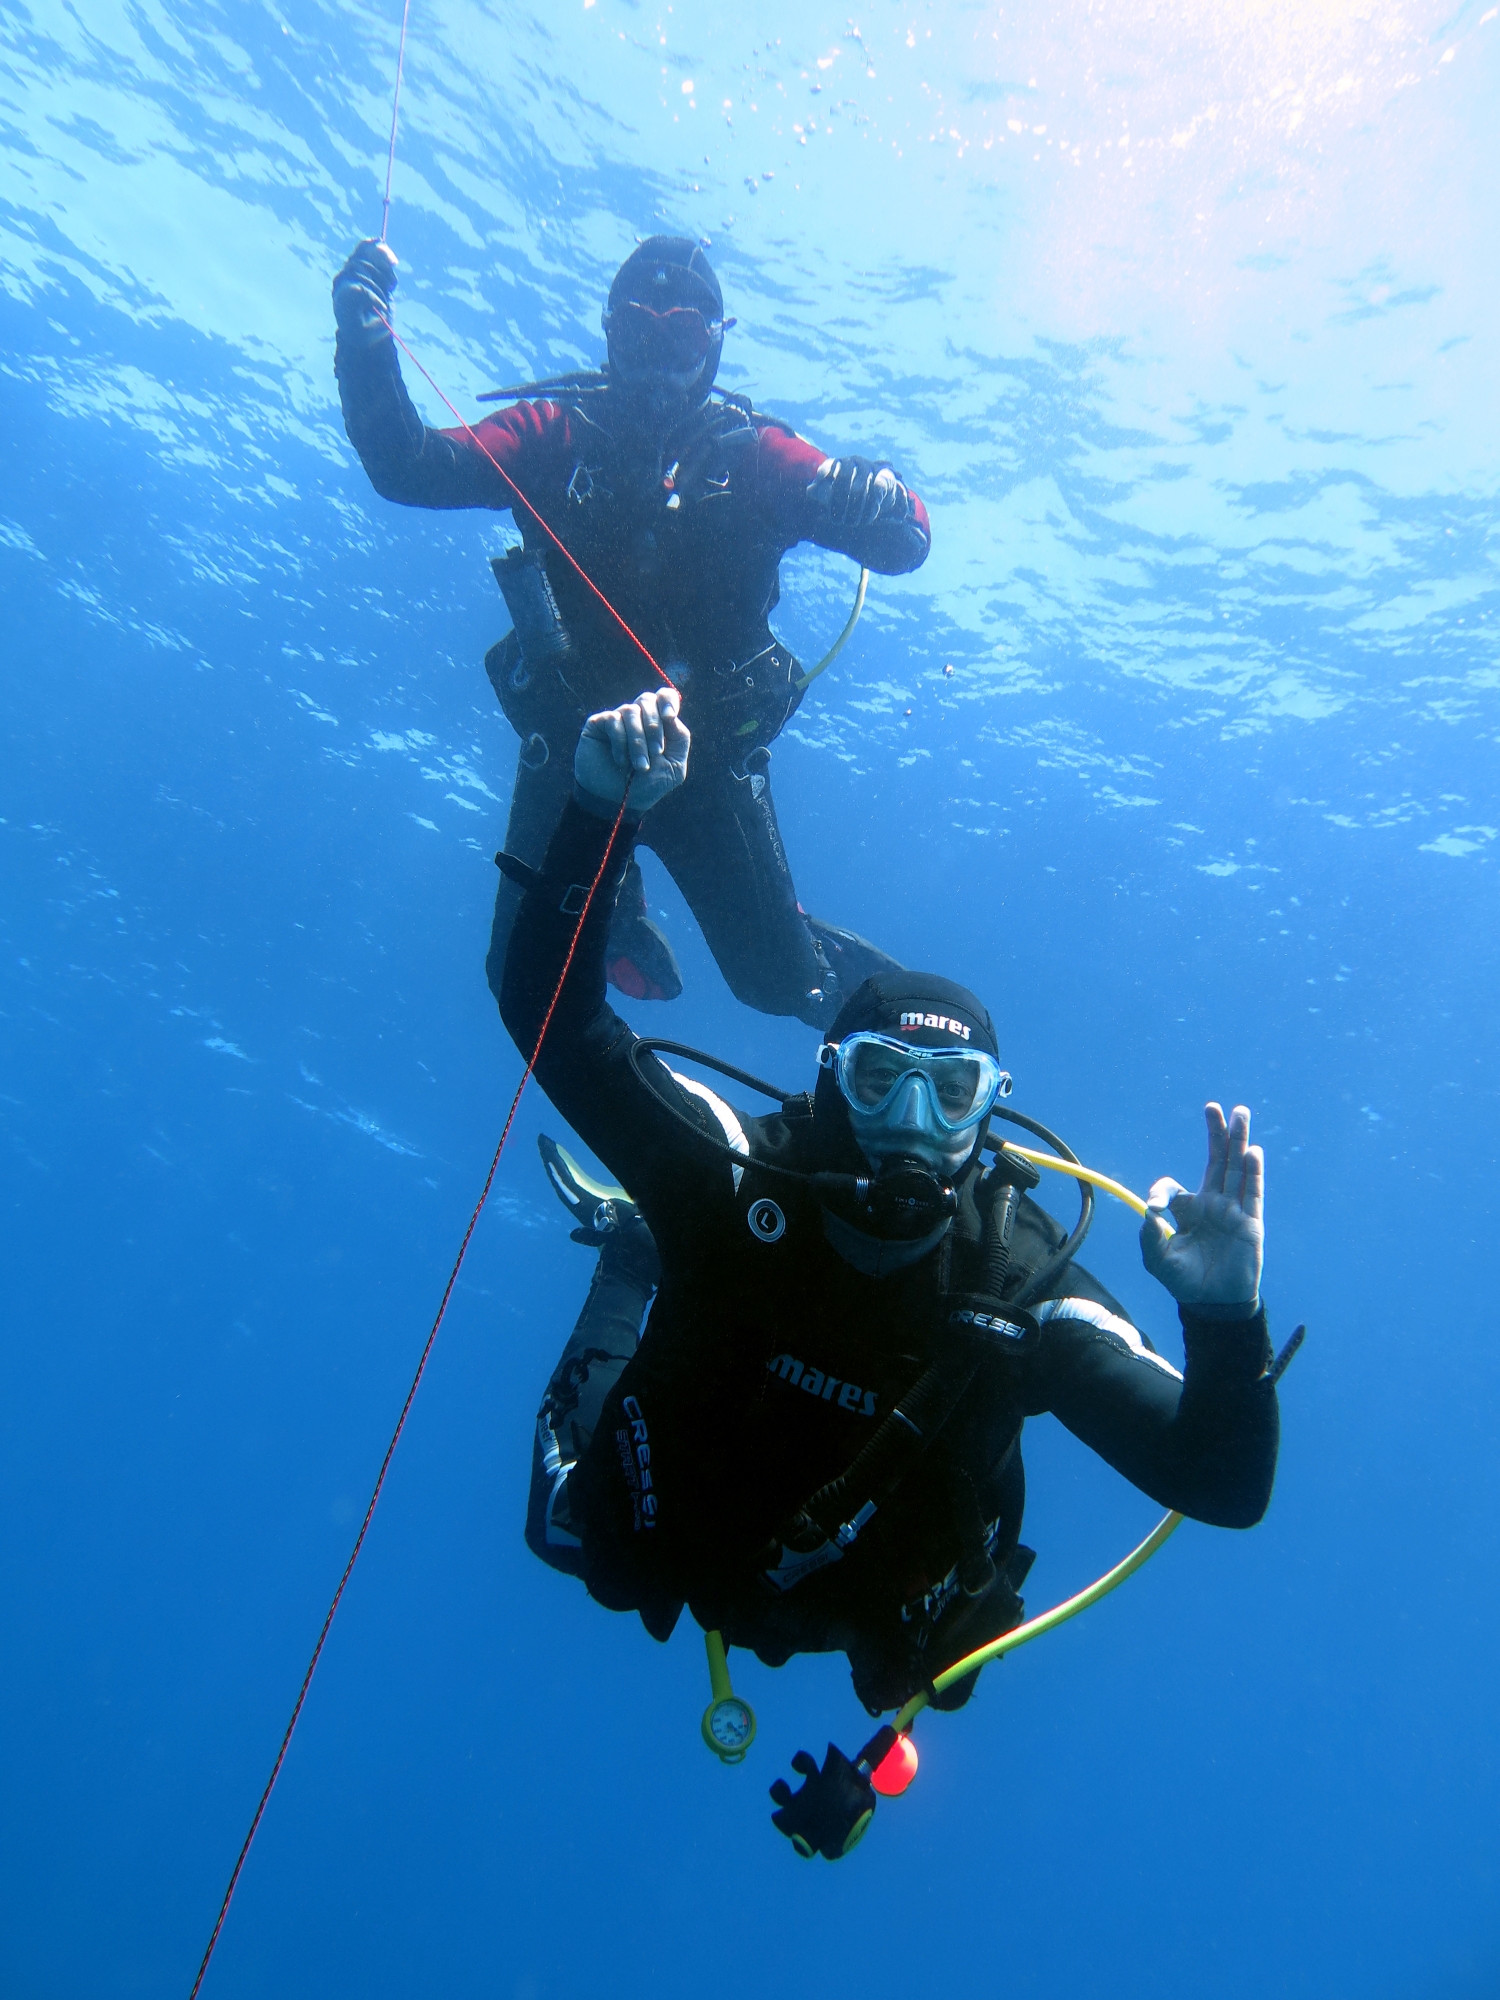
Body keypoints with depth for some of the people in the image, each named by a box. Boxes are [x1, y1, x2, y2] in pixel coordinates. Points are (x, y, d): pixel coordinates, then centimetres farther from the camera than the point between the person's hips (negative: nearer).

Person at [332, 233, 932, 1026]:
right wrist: (365, 341, -22)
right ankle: (615, 909, 37)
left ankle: (863, 984, 37)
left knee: (777, 981, 0)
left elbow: (907, 541, -9)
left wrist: (873, 499, -32)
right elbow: (408, 468, -9)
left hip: (707, 754, -1)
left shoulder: (755, 453, -3)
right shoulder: (555, 434, 0)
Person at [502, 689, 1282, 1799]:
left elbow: (1226, 1487, -34)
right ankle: (641, 1255, 36)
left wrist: (1228, 1321, -54)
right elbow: (550, 1008, -40)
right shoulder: (736, 1176, -33)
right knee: (568, 1525, 29)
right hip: (658, 1549, 0)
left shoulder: (1024, 1289, -33)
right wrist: (601, 812, -54)